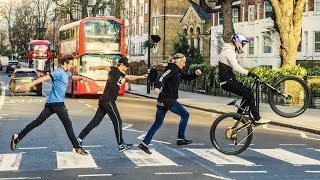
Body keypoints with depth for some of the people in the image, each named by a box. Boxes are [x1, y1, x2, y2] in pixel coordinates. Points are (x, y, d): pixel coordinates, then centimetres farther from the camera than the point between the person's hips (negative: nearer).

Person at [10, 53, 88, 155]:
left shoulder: (66, 73, 17)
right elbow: (44, 78, -22)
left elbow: (73, 77, 37)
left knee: (37, 122, 8)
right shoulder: (59, 72, -13)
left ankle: (18, 137, 7)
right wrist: (29, 85, -31)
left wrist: (81, 78, 13)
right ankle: (77, 147, 2)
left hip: (51, 102, 10)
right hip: (57, 102, -10)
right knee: (68, 124, -3)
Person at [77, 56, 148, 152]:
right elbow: (105, 67, -27)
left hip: (104, 101, 9)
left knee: (96, 121, 11)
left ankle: (80, 138, 14)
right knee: (117, 122, -2)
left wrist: (141, 77, 35)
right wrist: (95, 67, -46)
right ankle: (121, 145, 4)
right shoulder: (115, 70, -8)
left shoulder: (121, 74, 18)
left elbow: (130, 77, 37)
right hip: (108, 101, -9)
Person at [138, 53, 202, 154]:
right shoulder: (172, 69, -11)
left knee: (158, 122, 10)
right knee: (185, 115, 7)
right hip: (168, 100, -9)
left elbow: (187, 77, 27)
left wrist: (195, 74, 7)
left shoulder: (177, 71, 18)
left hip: (163, 100, 9)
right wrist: (158, 87, -45)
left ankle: (144, 143, 6)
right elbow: (162, 77, -27)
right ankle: (180, 139, 11)